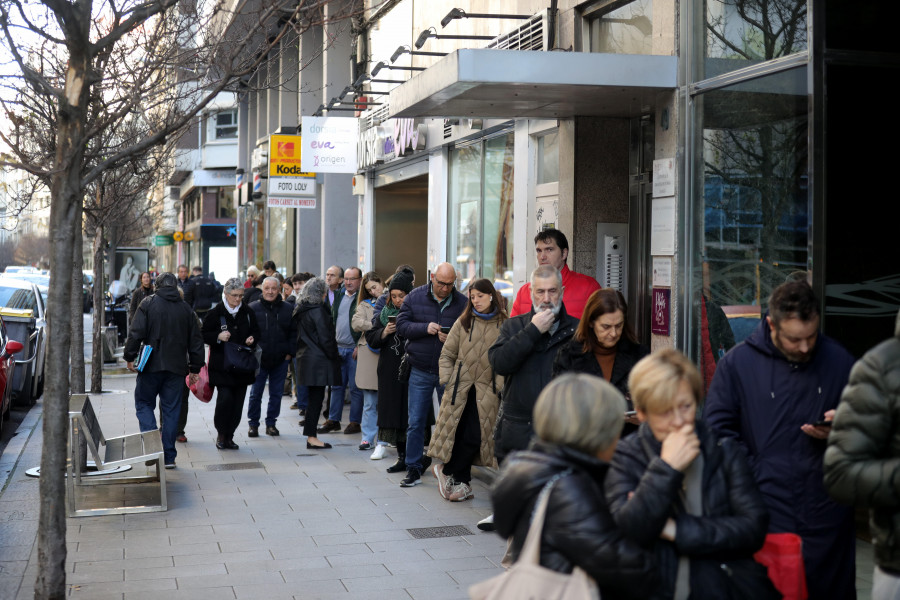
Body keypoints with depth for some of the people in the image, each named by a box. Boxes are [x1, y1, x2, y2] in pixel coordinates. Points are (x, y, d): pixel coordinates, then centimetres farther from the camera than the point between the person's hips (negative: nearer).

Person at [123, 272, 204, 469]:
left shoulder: (148, 304, -1)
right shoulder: (186, 309, 9)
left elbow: (136, 333, -9)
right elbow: (196, 341, 11)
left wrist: (130, 356, 1)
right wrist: (195, 368, 17)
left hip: (151, 365, -3)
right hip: (176, 367, 3)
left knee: (144, 403, 10)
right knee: (171, 410, 7)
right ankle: (169, 456, 8)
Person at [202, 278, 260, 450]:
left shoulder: (248, 312, 7)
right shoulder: (215, 312, -4)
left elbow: (256, 331, 19)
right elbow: (204, 335, -1)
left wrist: (252, 339, -3)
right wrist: (218, 337, -19)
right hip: (221, 364, -4)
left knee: (238, 400, 3)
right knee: (225, 398, -15)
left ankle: (229, 436, 16)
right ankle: (221, 434, 5)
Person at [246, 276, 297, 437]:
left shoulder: (288, 309, 4)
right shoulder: (253, 308, 0)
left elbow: (294, 333, 8)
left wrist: (290, 353, 1)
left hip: (280, 359, 2)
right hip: (259, 359, -2)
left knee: (277, 393, 8)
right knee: (256, 393, 2)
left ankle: (271, 423, 19)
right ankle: (253, 424, 13)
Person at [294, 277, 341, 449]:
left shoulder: (301, 311, 12)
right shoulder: (318, 311, -14)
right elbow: (325, 338, -15)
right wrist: (334, 356, -6)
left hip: (306, 357, 9)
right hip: (318, 360, -9)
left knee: (314, 398, 13)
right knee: (316, 398, -4)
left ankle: (310, 436, 15)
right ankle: (311, 437, -2)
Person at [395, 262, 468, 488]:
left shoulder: (462, 302, -2)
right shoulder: (415, 297, 2)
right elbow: (401, 325, -2)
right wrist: (425, 328, -17)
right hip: (421, 371, 1)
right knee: (415, 422, 4)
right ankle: (413, 469, 13)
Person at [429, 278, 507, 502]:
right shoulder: (463, 322, 8)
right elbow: (447, 354, 11)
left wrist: (501, 385, -6)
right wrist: (447, 380, 0)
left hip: (486, 391, -1)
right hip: (460, 388, 2)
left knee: (474, 437, -8)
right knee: (460, 434, 0)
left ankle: (446, 471, 12)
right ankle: (463, 484, 14)